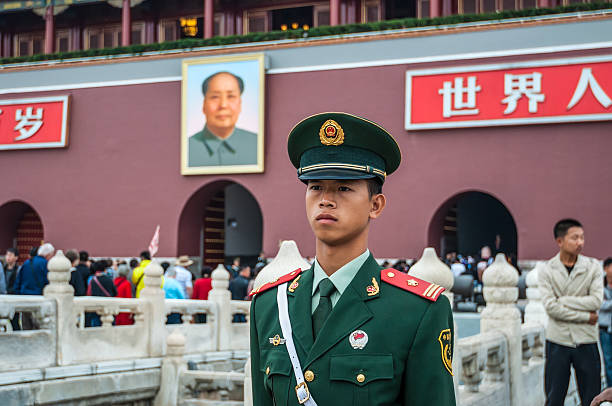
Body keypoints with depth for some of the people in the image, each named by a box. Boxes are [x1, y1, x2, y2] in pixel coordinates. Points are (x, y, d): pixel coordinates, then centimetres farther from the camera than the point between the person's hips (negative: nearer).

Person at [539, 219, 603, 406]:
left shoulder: (593, 267, 2)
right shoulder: (547, 271, -2)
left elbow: (596, 301, -10)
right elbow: (550, 307, -12)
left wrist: (563, 300, -11)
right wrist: (586, 317, -12)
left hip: (586, 341, 1)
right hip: (558, 340, -1)